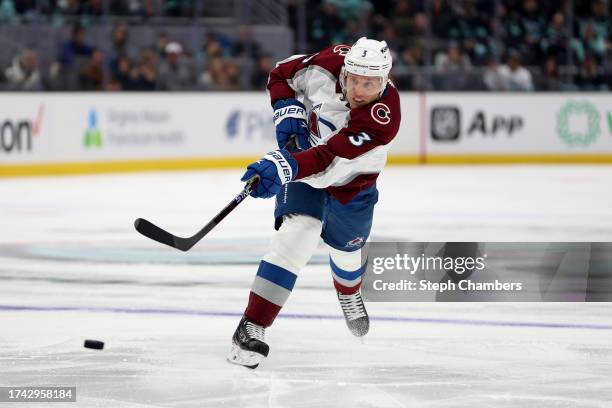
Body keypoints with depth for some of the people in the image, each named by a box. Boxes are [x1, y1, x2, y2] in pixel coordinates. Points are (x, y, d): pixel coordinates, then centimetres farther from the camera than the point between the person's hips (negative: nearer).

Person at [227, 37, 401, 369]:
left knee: (345, 248, 22)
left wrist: (285, 167, -60)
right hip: (302, 156, 0)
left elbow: (330, 159, -48)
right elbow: (281, 74, -7)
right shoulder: (330, 64, -27)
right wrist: (288, 111, -22)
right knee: (299, 230, -23)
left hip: (351, 182, 0)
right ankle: (251, 328, -24)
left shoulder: (383, 117, -38)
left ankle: (349, 293, 62)